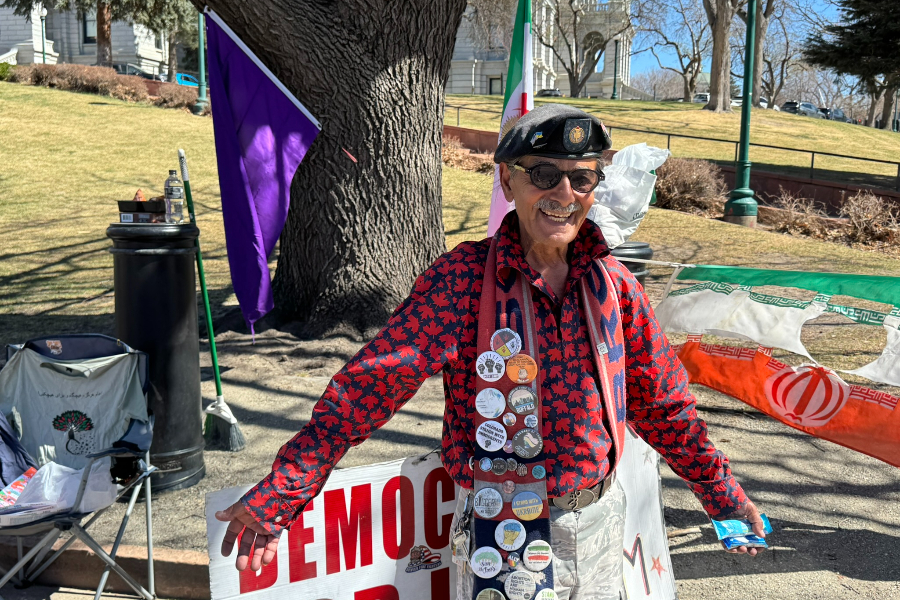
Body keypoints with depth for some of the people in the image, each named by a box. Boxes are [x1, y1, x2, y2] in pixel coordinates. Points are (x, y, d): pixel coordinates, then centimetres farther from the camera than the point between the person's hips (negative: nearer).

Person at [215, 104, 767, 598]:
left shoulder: (614, 286, -3)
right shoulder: (463, 279, -16)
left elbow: (664, 404, 8)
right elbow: (367, 388, -20)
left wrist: (724, 496, 15)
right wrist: (277, 497, -23)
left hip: (600, 522, 5)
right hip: (504, 539, -4)